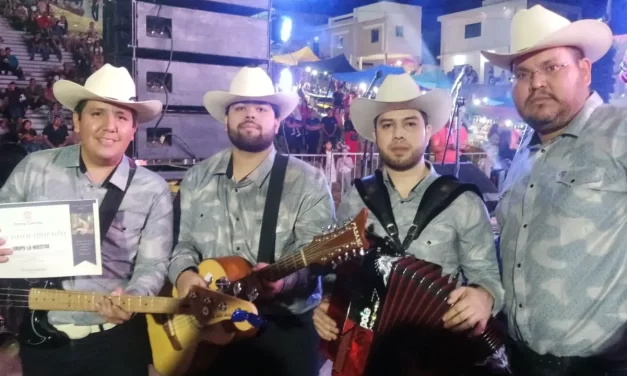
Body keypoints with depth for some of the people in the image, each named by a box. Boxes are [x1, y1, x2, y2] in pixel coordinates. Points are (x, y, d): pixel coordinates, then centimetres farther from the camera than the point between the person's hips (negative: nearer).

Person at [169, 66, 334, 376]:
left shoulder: (307, 181, -5)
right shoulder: (196, 179, 9)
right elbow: (183, 244, 9)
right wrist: (184, 275, -11)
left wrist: (283, 278, -33)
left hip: (285, 325, -2)